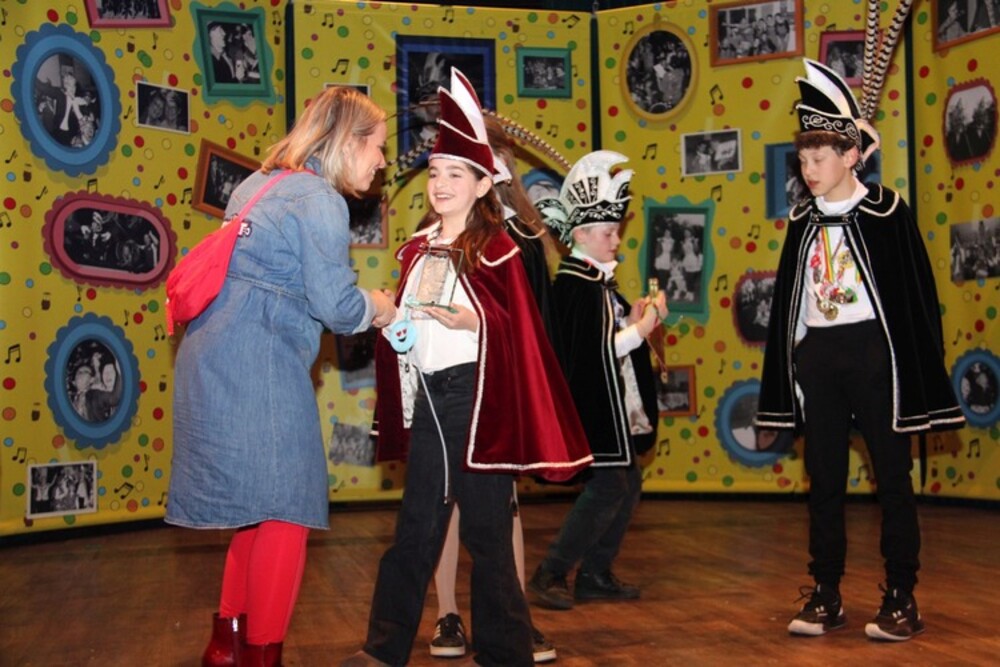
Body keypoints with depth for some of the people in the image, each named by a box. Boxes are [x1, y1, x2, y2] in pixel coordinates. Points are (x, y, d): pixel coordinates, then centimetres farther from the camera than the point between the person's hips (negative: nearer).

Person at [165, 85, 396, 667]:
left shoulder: (262, 185, 19)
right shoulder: (320, 202, -10)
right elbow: (337, 306, -14)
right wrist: (376, 308, 8)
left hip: (215, 359, 10)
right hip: (260, 368, -10)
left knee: (258, 504, 18)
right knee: (285, 508, 0)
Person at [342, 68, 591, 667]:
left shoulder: (496, 250, -5)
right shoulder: (417, 249, 12)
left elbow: (514, 329, -11)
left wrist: (469, 321, -27)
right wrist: (388, 321, -3)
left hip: (476, 396, -6)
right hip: (427, 396, 6)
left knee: (485, 526, 2)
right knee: (417, 525, 11)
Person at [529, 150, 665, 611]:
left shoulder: (599, 280, 14)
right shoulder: (573, 284, -16)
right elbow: (599, 350, -21)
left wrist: (636, 317, 2)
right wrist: (644, 326, -13)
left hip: (616, 404, 10)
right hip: (594, 403, -10)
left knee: (628, 484, 11)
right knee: (608, 486, -10)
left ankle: (595, 574, 19)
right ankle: (550, 575, -2)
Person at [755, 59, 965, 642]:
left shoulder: (885, 210, -5)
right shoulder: (803, 220, 8)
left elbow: (916, 292, -6)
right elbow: (790, 297, 11)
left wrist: (918, 370, -9)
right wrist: (790, 364, 8)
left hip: (874, 351, -4)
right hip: (818, 354, 5)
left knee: (892, 474, 2)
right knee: (824, 478, 8)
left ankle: (901, 599, 11)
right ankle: (826, 596, 17)